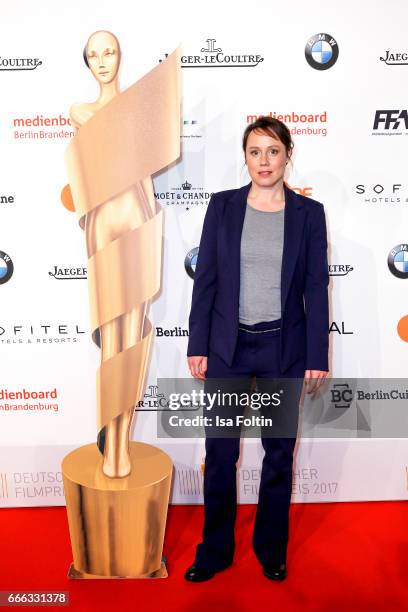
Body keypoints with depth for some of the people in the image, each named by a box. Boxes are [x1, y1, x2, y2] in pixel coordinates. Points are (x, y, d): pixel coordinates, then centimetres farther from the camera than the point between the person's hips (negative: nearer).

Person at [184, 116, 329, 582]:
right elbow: (205, 277, 1)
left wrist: (317, 357, -4)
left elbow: (316, 287, -1)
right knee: (220, 451, 8)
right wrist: (197, 345, -3)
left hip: (284, 348, 0)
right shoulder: (223, 205, 1)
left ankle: (272, 550, 33)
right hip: (227, 346, 1)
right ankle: (215, 551, 29)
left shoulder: (308, 212, 0)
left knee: (279, 451, 12)